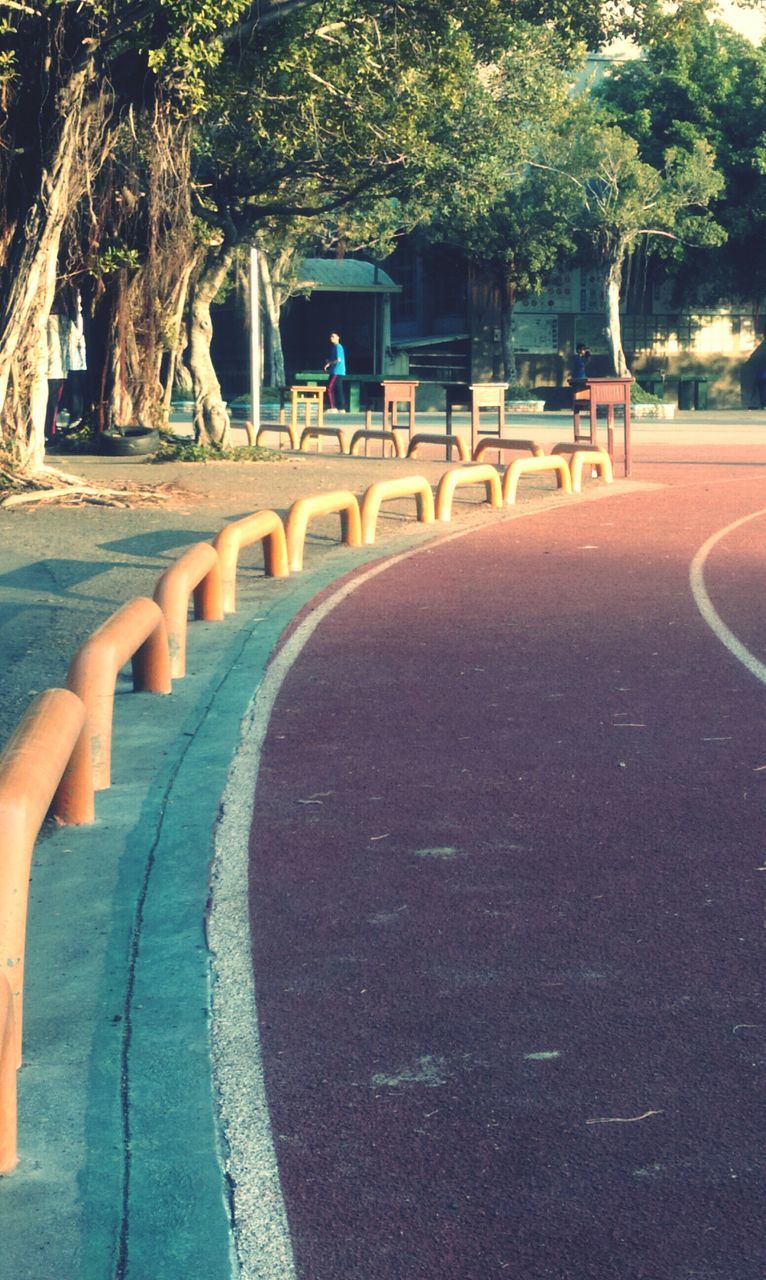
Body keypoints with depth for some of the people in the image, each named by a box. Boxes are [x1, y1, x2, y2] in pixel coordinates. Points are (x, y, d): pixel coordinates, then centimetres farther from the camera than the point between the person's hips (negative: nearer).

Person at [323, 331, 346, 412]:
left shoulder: (338, 347, -12)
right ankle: (341, 409, 9)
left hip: (336, 372, -10)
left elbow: (339, 359, -20)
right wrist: (329, 362, 9)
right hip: (338, 372, 10)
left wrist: (329, 363, -9)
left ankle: (333, 408, -12)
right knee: (338, 390, 9)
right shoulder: (334, 347, 19)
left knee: (329, 388, -11)